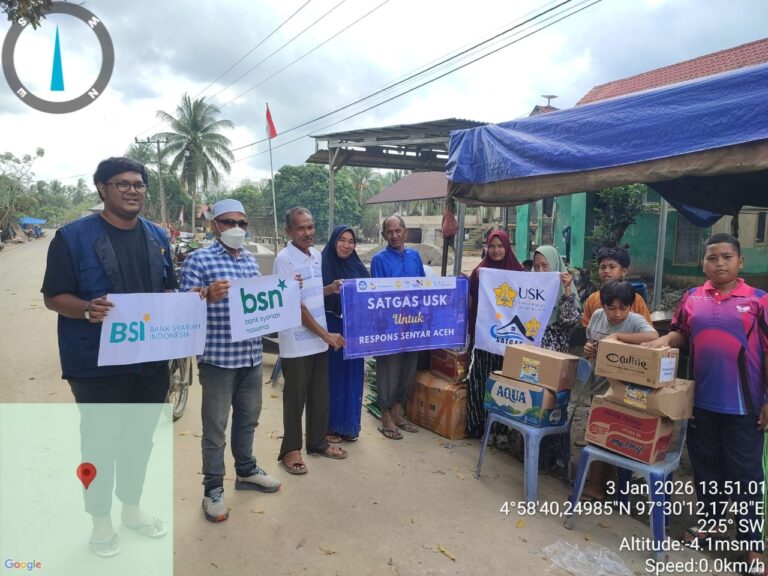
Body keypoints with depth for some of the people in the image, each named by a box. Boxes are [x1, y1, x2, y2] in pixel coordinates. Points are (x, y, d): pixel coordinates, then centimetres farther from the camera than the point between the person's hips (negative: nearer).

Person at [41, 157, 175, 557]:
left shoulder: (158, 237, 8)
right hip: (97, 362, -4)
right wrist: (88, 310, -28)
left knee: (140, 438, 18)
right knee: (99, 442, 10)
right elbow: (53, 297, -9)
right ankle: (101, 520, 31)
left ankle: (132, 508, 39)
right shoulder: (73, 236, -8)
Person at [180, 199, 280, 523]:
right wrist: (208, 295, -29)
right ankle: (213, 488, 21)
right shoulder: (199, 259, -8)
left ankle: (246, 471, 38)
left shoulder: (251, 260, 12)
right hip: (217, 357, -6)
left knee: (248, 418, 20)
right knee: (215, 426, 6)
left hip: (252, 355, 6)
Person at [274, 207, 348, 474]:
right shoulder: (284, 259, -15)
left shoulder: (317, 255, 9)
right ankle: (291, 449, 22)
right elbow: (295, 304, -18)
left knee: (320, 396, 16)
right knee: (295, 398, 6)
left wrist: (331, 289, 0)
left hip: (319, 340, 7)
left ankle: (318, 442, 32)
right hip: (297, 342, -7)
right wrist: (326, 334, -17)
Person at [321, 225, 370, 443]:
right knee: (332, 376, 3)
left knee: (352, 376, 10)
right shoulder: (323, 264, -6)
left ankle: (349, 425, 24)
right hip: (331, 327, -5)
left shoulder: (358, 267, 9)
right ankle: (330, 425, 17)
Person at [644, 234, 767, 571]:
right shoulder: (691, 298, 2)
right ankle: (711, 523, 37)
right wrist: (661, 342, -8)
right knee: (705, 465, 17)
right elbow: (680, 334, 13)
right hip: (702, 400, 3)